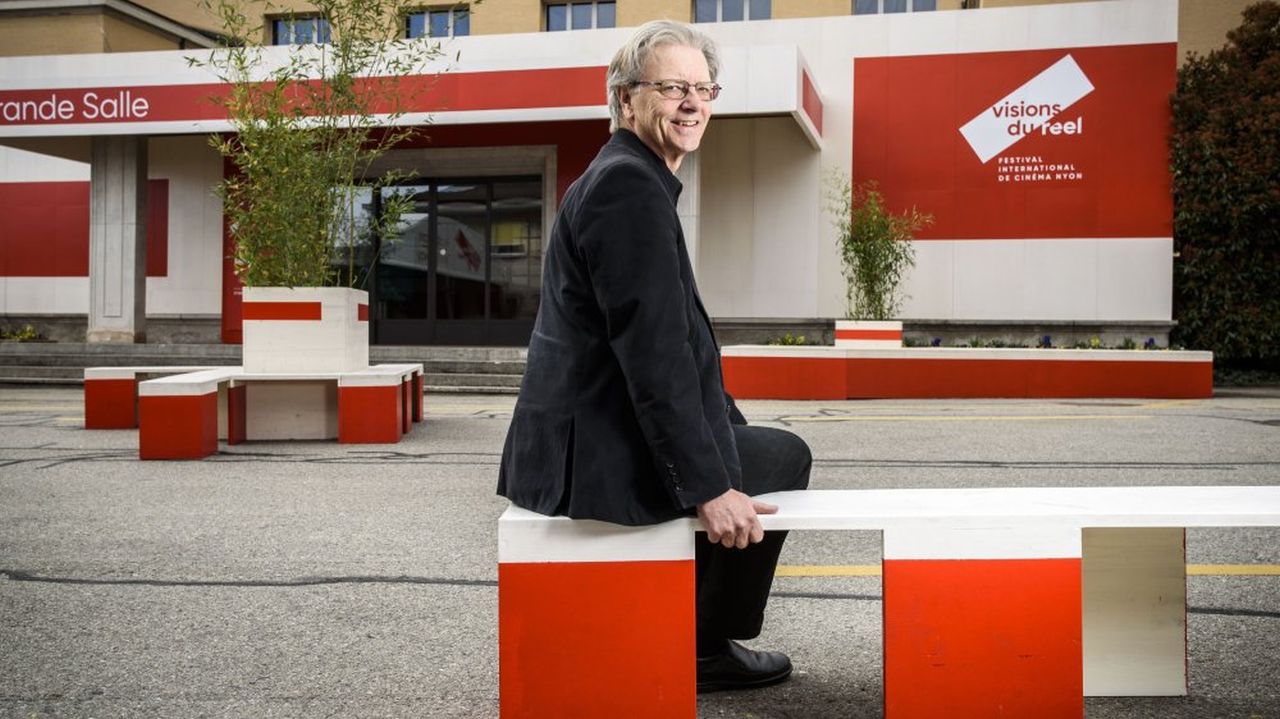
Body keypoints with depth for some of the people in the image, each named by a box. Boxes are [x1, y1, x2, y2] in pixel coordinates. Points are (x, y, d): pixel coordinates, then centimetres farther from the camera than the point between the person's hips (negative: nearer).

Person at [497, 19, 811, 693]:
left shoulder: (621, 178, 16)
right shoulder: (630, 185, -17)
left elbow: (668, 340, 21)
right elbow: (652, 349, -23)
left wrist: (726, 422, 20)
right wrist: (708, 487, -22)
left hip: (579, 442, 10)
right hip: (604, 457, -10)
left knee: (753, 442, 29)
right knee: (785, 457, 7)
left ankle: (702, 630, 35)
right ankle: (706, 647, 15)